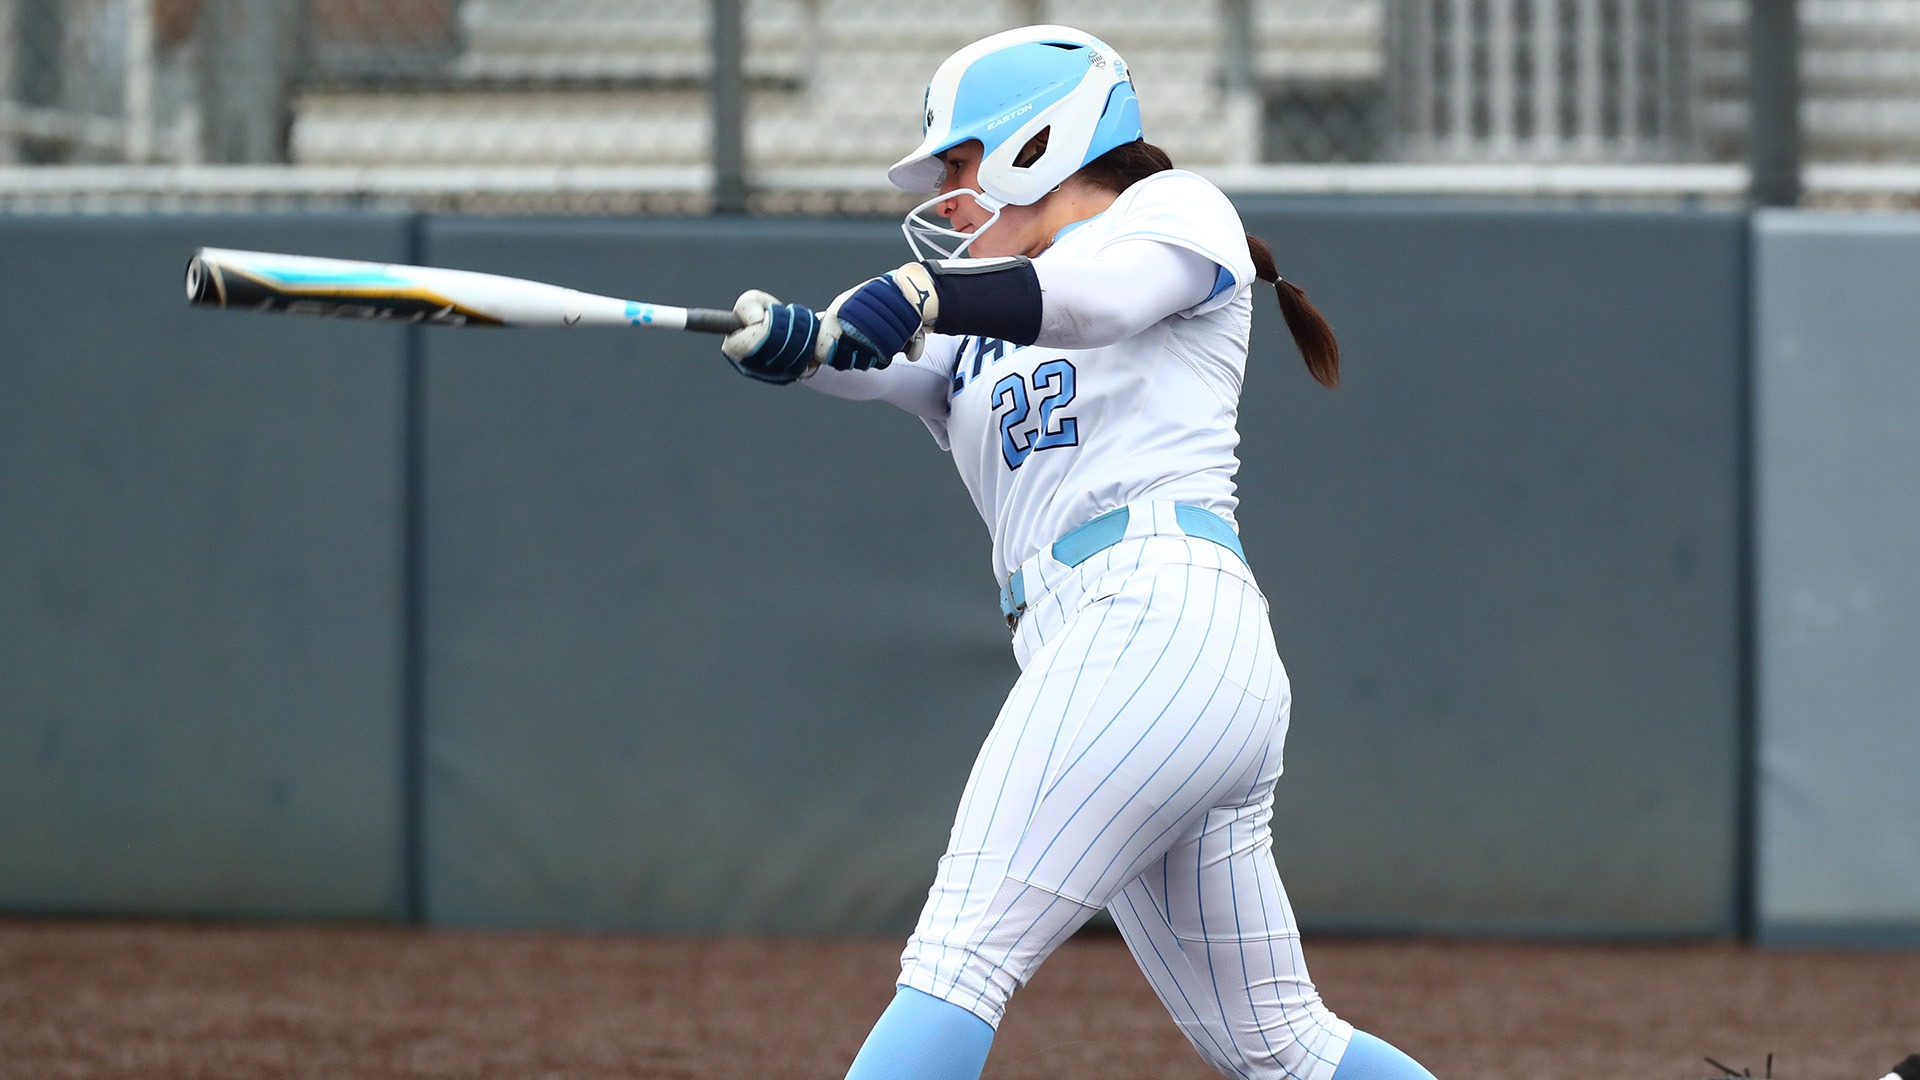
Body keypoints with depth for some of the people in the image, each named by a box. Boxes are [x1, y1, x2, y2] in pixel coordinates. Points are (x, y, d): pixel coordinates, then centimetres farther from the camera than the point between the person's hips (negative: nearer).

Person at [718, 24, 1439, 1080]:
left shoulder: (1178, 210, 9)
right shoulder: (975, 336, 29)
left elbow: (1101, 292, -14)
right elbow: (865, 352, 9)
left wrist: (927, 294, -31)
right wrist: (789, 338, -15)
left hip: (1162, 607, -9)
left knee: (959, 954, -18)